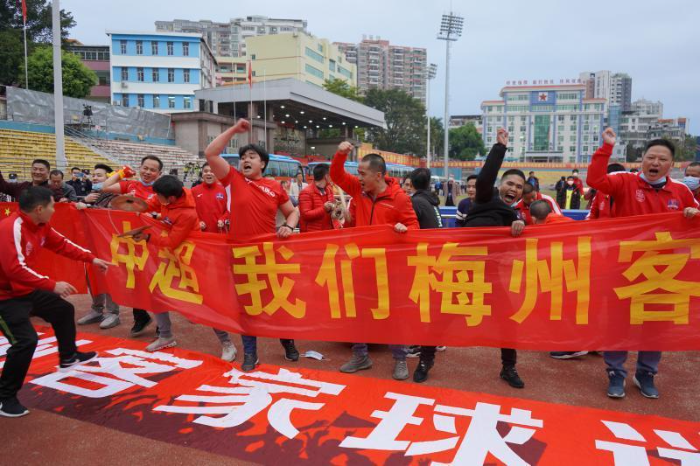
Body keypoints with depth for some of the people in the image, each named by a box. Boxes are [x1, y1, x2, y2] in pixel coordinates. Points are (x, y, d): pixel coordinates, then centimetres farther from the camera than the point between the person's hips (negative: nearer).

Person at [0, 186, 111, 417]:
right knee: (26, 340, -20)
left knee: (63, 310, 23)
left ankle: (68, 357, 46)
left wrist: (92, 259, 13)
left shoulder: (41, 226, -1)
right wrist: (52, 285, -36)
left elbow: (62, 245, 13)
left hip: (27, 290, 10)